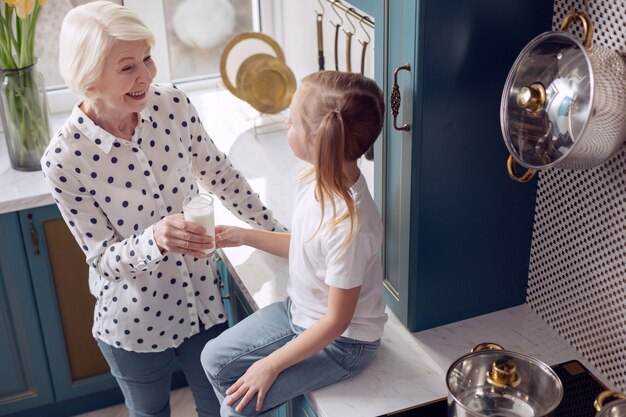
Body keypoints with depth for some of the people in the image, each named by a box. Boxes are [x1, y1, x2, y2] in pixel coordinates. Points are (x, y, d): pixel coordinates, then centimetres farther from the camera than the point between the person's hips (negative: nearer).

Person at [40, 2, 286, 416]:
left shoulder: (173, 105, -15)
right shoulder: (64, 159, -25)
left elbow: (219, 174, 1)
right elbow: (103, 256, -18)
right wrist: (155, 239, -39)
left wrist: (277, 231, 7)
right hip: (134, 318, -3)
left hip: (201, 296, 3)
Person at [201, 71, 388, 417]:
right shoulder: (315, 180, -12)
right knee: (214, 360, 10)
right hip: (299, 311, 8)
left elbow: (337, 321, -25)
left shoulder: (349, 225, -36)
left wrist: (272, 364, -18)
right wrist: (244, 236, 5)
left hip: (341, 341, -8)